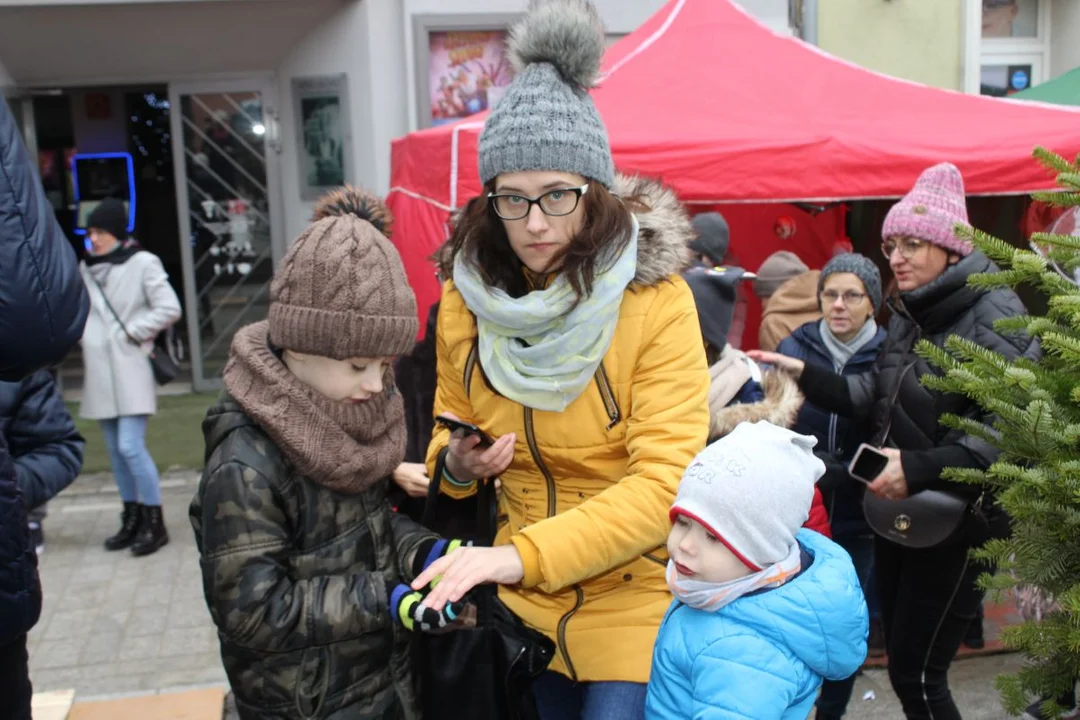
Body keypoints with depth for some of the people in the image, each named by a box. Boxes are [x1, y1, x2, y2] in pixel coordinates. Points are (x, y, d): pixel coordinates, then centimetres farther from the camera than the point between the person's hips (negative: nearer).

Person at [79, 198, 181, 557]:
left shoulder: (142, 263, -7)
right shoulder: (87, 268, 9)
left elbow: (169, 309, -11)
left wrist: (131, 332, -10)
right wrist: (85, 335, 1)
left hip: (131, 371, -6)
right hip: (100, 373, 6)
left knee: (131, 447, -11)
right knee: (116, 450, 12)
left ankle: (154, 523, 1)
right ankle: (132, 519, 24)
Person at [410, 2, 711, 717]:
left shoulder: (658, 302, -17)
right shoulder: (465, 300, -4)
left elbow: (664, 485, -23)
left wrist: (520, 554, -32)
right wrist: (456, 464, -12)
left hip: (632, 591, -4)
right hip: (522, 591, 4)